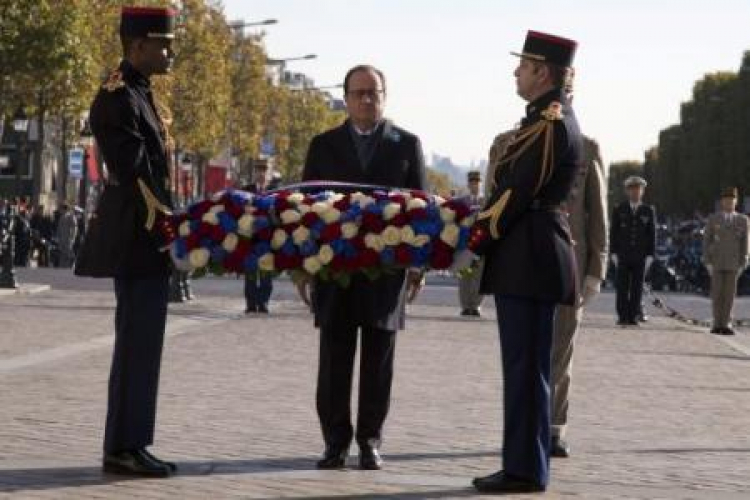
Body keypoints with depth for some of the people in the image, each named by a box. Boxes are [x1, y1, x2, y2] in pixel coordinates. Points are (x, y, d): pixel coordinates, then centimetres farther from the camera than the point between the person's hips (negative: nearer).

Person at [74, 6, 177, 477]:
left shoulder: (137, 94, 17)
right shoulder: (119, 100, -15)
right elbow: (136, 177, -20)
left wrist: (166, 232, 18)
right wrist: (164, 233, -19)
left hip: (142, 242, 10)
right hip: (139, 242, -10)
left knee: (138, 344, 12)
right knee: (139, 344, -7)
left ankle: (127, 445, 17)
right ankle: (124, 447, -2)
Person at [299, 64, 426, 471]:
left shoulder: (406, 144, 7)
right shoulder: (323, 145, 9)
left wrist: (418, 264, 0)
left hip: (386, 269, 0)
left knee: (378, 363, 3)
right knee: (334, 361, 1)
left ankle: (370, 442, 11)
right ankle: (336, 442, 6)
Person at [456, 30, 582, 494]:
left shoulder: (549, 123, -14)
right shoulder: (553, 118, 17)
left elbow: (517, 193, -17)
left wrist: (474, 246, -11)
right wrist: (483, 232, 16)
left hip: (529, 256, -10)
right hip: (531, 255, 10)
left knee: (526, 367, -6)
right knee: (526, 366, 12)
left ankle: (526, 471, -3)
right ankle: (524, 465, 17)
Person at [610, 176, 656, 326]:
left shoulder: (649, 211, 7)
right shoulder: (619, 210, 7)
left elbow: (652, 234, 5)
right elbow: (613, 233, 5)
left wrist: (650, 256, -3)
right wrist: (614, 254, -3)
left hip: (641, 257, 0)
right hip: (623, 256, 0)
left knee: (637, 288, 0)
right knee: (622, 288, -3)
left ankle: (633, 317, 3)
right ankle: (622, 317, -1)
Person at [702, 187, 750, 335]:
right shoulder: (713, 219, 2)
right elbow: (707, 241, 2)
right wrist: (707, 262, -6)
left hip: (733, 263, 0)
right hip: (716, 262, 0)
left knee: (729, 294, -1)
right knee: (717, 294, -1)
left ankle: (725, 324, 3)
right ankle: (717, 324, 5)